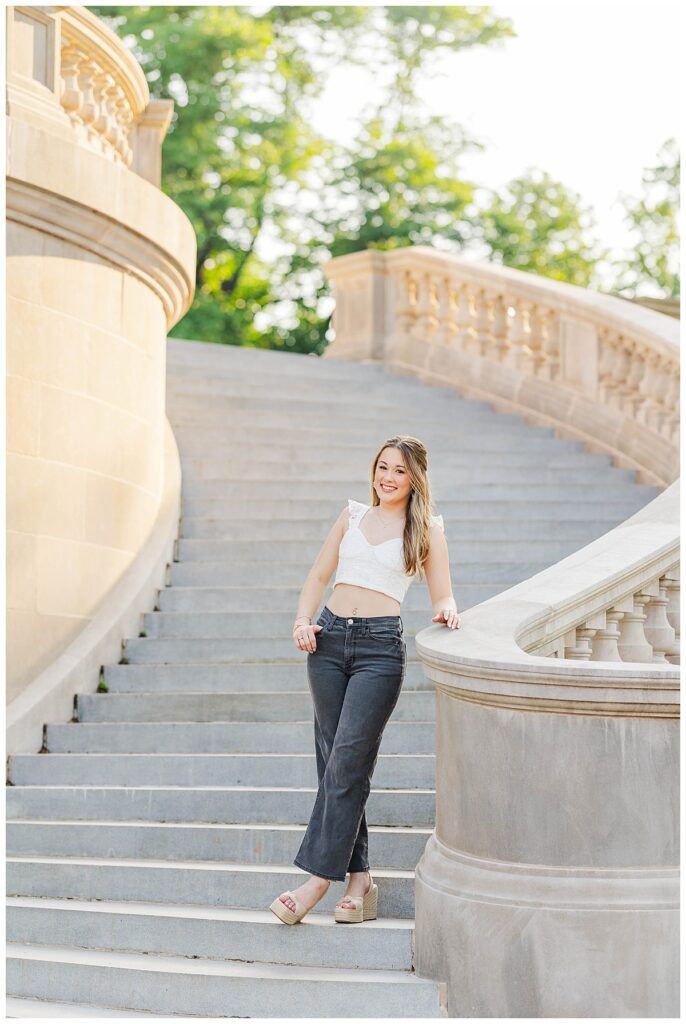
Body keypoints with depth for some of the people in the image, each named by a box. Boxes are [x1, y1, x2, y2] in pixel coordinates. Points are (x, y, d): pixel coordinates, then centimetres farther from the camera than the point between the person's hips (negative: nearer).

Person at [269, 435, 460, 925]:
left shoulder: (427, 530, 6)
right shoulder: (353, 515, 15)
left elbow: (443, 596, 5)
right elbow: (319, 575, 17)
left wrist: (447, 610, -18)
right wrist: (303, 620, 1)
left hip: (380, 645, -4)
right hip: (330, 637, 4)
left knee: (348, 761, -12)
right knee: (334, 759, 3)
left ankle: (318, 878, -10)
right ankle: (360, 877, 9)